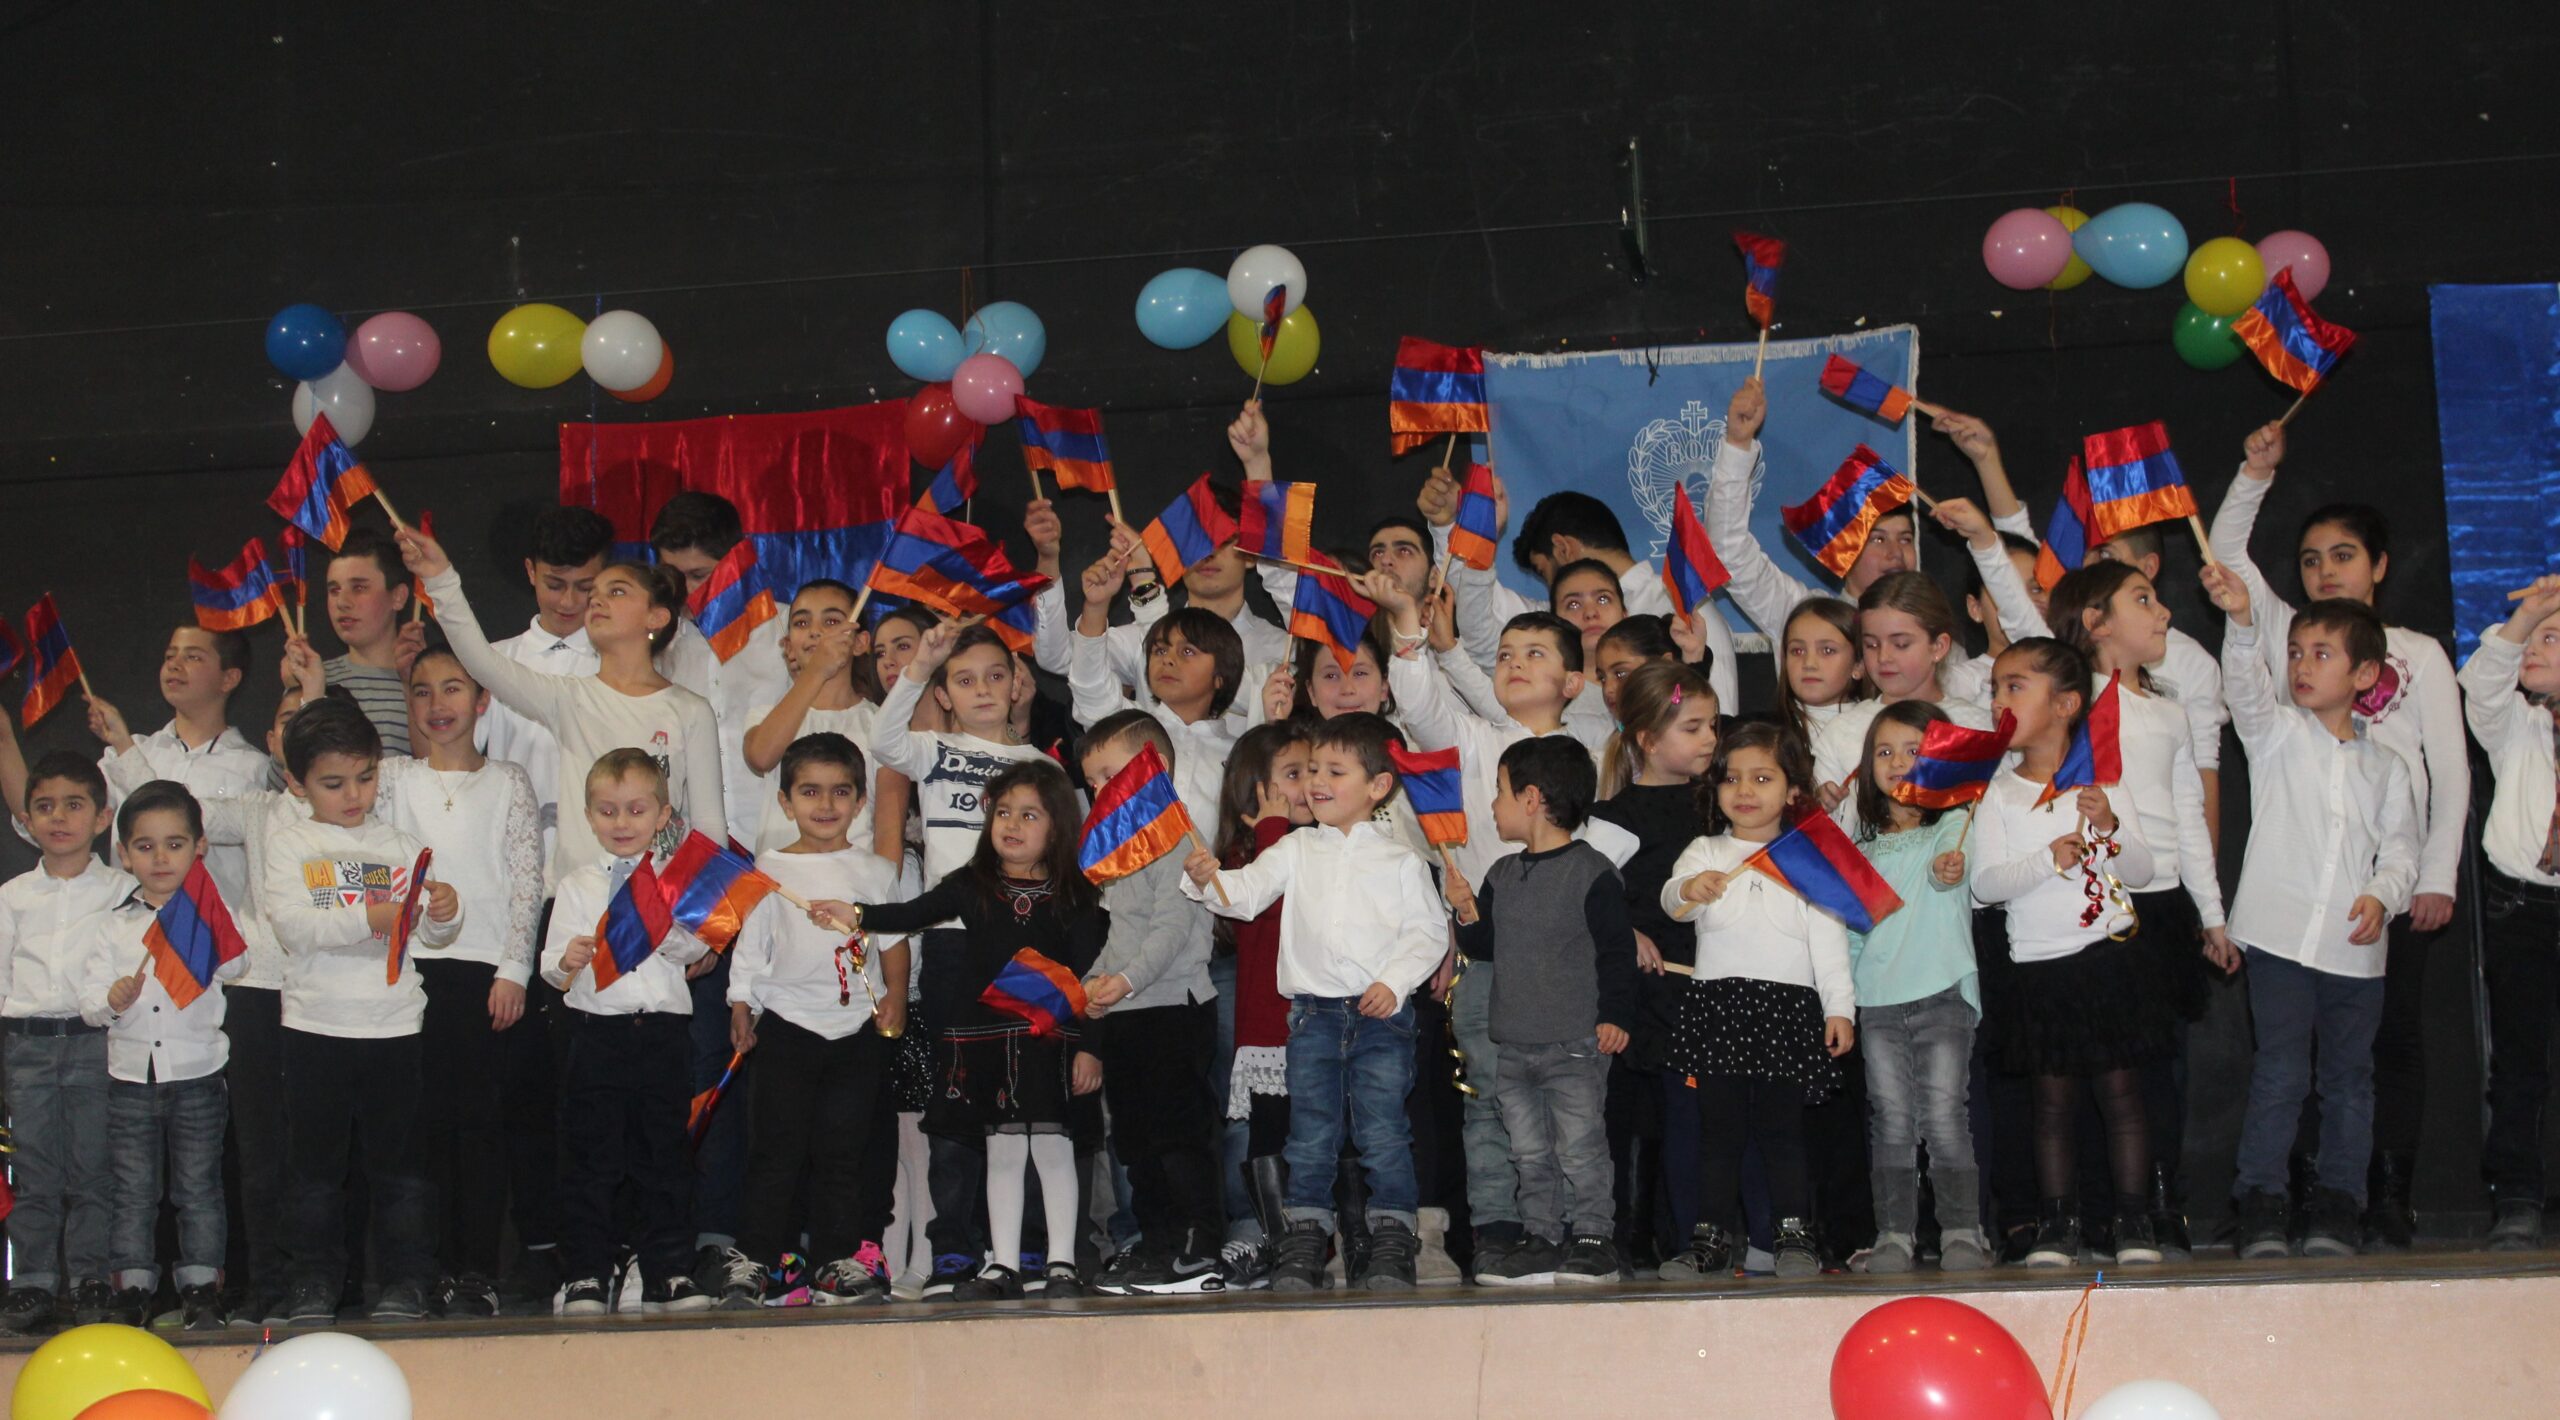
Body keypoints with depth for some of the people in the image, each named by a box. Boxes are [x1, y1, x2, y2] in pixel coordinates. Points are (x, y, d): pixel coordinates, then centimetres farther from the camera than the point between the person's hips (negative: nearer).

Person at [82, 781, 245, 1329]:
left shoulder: (213, 914, 2)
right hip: (131, 1074, 2)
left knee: (198, 1186, 4)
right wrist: (113, 1001, -19)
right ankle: (133, 1287, 13)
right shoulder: (112, 927, 8)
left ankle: (200, 1286, 11)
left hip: (197, 1073, -2)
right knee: (133, 1190, 6)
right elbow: (91, 997, 2)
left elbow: (234, 967, -14)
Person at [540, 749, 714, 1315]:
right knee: (591, 1158, -1)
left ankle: (667, 1273, 13)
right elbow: (551, 965, 3)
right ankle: (585, 1275, 5)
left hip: (665, 1029, 1)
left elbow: (694, 950, -2)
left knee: (661, 1156, 6)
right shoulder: (577, 884, 9)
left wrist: (670, 928, -22)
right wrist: (568, 961, -20)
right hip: (598, 1029, -1)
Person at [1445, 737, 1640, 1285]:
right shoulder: (1501, 875, 13)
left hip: (1576, 1044, -7)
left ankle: (1593, 1240, 5)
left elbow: (1617, 950, -9)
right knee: (1530, 1153, 9)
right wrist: (1469, 916, -1)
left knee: (1579, 1148, -3)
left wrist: (1615, 1015, -14)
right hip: (1515, 1046, 7)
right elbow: (1485, 947, 18)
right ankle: (1541, 1241, 16)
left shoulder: (1591, 872, -9)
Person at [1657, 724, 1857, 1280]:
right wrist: (1690, 887, -33)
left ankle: (1794, 1237, 9)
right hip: (1717, 1004, 1)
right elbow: (1673, 896, -9)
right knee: (1718, 1129, 3)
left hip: (1789, 1006, -1)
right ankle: (1709, 1239, 7)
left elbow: (1828, 939, 7)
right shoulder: (1704, 853, 10)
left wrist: (1840, 1008, 0)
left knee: (1783, 1127, 1)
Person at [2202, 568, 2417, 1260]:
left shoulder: (2384, 765, 12)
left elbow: (2400, 846, 10)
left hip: (2354, 946, 3)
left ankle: (2338, 1206, 16)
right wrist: (2241, 620, -33)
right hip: (2280, 935, -3)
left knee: (2349, 1076, 7)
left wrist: (2382, 895, -11)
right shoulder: (2277, 733, 4)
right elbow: (2247, 687, -15)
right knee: (2280, 1072, -6)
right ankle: (2261, 1205, -1)